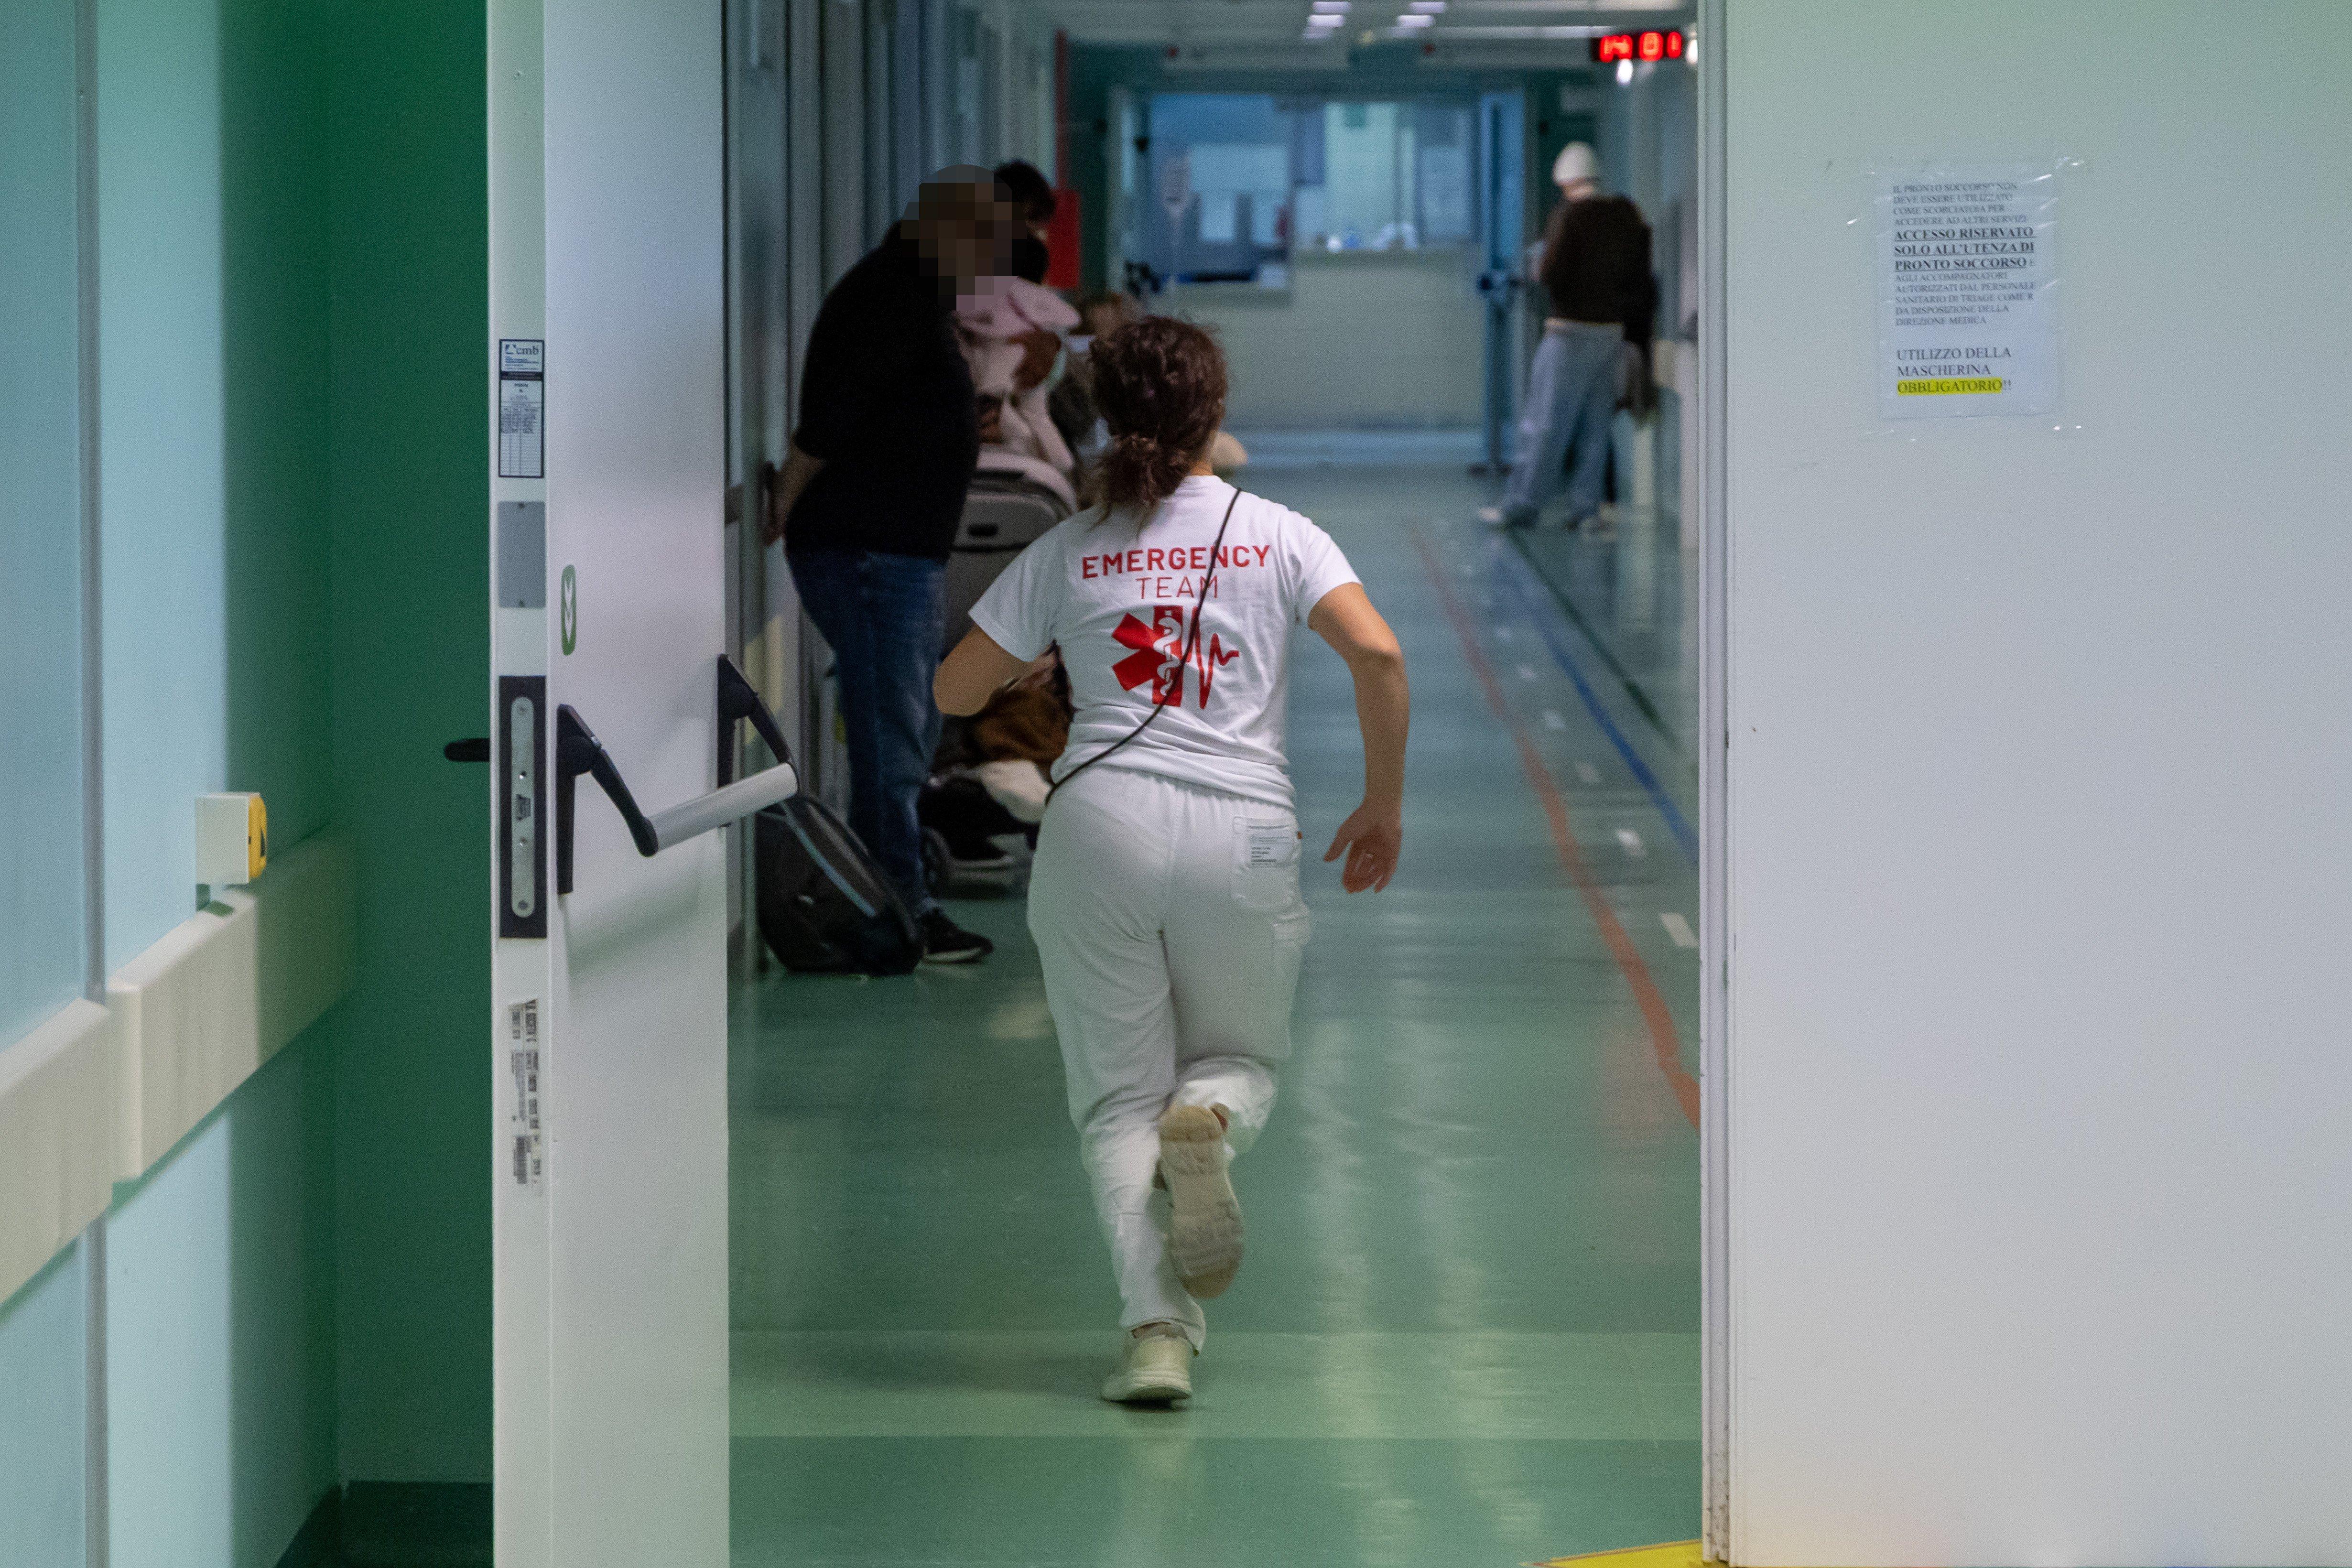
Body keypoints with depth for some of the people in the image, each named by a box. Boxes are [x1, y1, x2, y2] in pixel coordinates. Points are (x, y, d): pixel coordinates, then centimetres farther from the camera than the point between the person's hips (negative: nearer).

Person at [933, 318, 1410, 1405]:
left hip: (1101, 820, 0)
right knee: (1246, 1060, 21)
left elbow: (954, 691, 13)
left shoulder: (1067, 553, 10)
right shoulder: (1277, 535, 8)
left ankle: (1158, 1328, -11)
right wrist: (1384, 806, 5)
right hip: (1244, 830, 0)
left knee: (1117, 1099, 8)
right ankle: (1205, 1120, -17)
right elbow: (1377, 654, -6)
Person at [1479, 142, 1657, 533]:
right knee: (1595, 424, 9)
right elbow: (1638, 278, 11)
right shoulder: (1628, 217, 8)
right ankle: (1585, 507, 6)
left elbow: (1551, 273, -15)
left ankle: (1522, 505, 2)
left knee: (1546, 422, -2)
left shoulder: (1569, 215, -11)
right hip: (1613, 330, 6)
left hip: (1571, 329, -6)